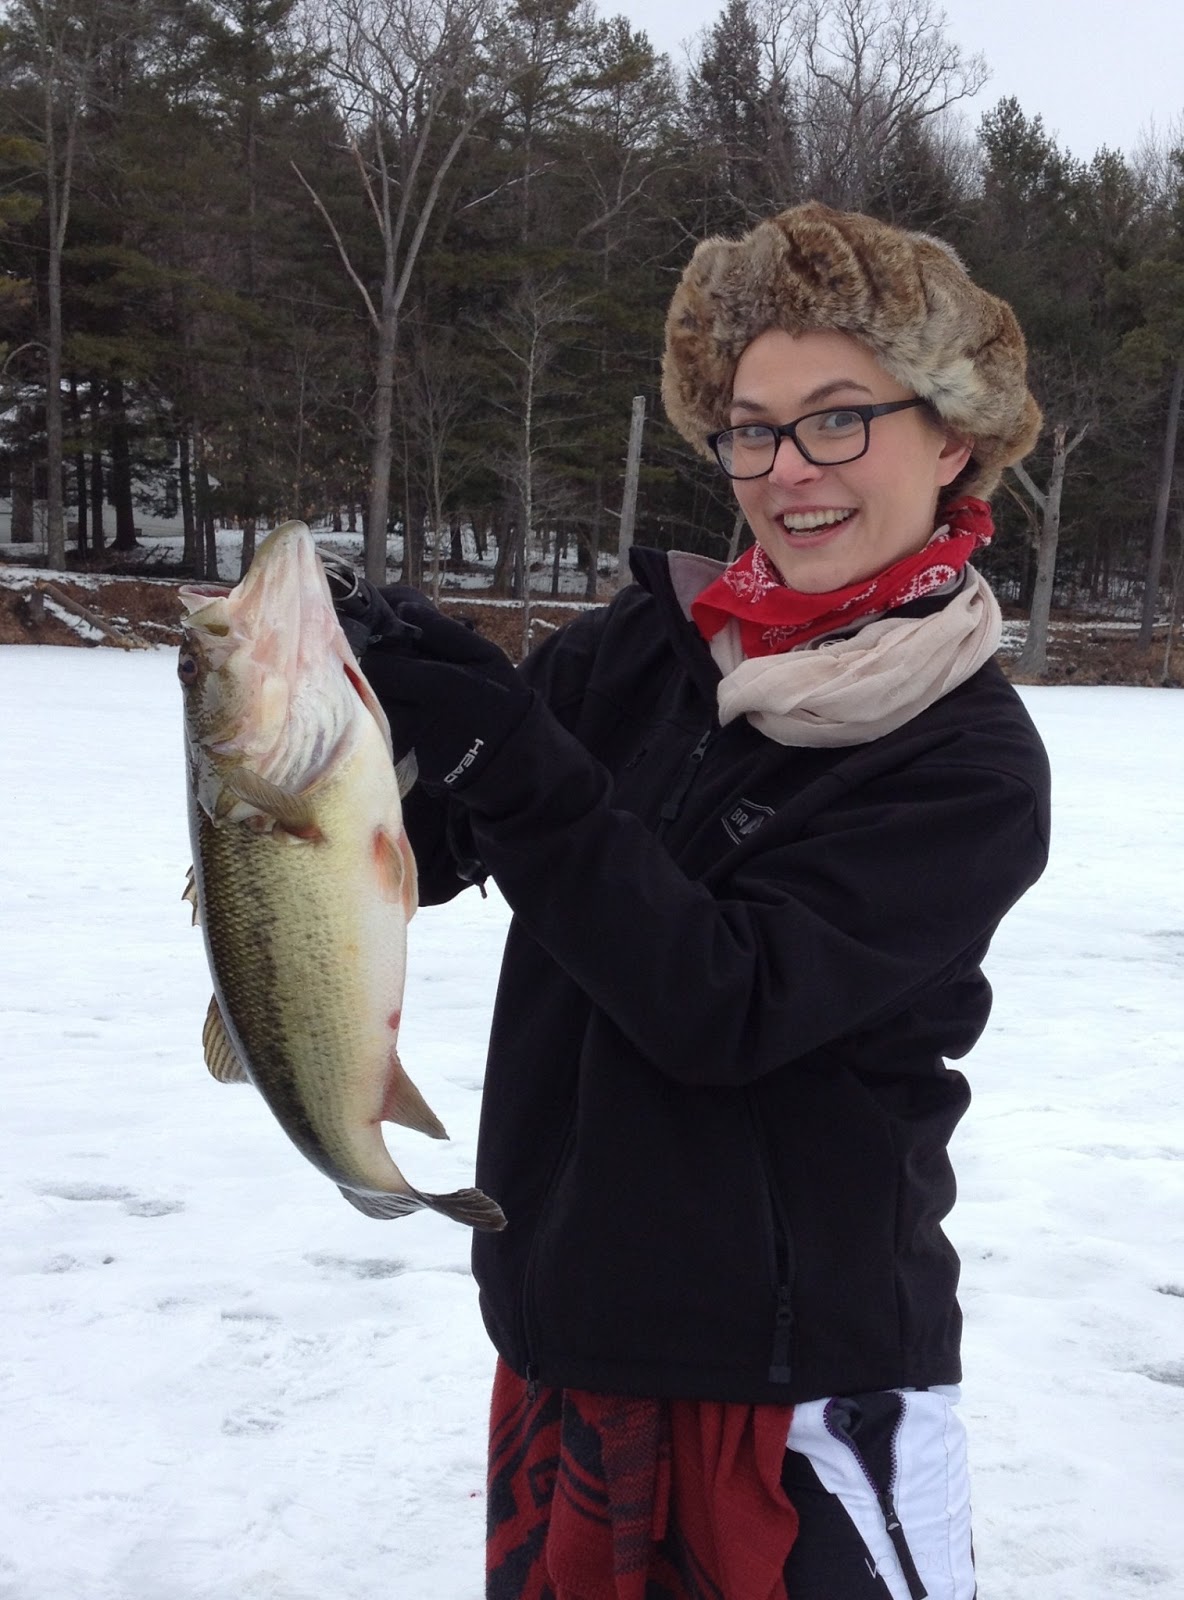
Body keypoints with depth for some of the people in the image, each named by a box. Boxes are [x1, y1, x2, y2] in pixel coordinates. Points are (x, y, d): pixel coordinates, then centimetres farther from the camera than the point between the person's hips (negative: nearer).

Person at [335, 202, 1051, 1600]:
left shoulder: (971, 763, -13)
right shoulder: (648, 645, -1)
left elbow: (721, 1009, -22)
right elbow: (415, 855, -1)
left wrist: (506, 758, -27)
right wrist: (368, 713, -20)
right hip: (562, 1328, 5)